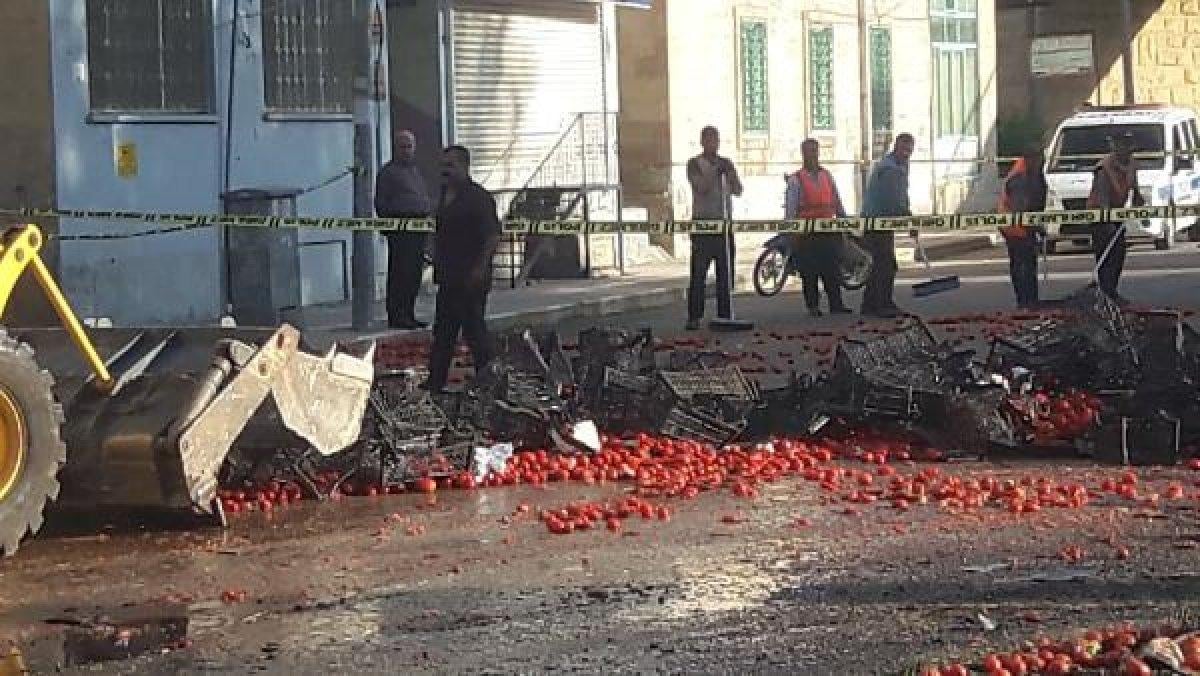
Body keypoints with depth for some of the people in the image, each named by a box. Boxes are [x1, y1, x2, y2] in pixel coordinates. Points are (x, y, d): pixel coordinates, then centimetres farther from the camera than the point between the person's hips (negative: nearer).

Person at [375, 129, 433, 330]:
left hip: (419, 228, 8)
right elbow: (381, 203, -7)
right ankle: (396, 316, -7)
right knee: (399, 273, -9)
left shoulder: (415, 170, 21)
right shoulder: (388, 171, -3)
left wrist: (426, 217, 16)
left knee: (414, 275, 9)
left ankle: (408, 315, 15)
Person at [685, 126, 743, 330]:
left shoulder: (726, 163, 13)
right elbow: (702, 188, -13)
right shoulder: (694, 164, 0)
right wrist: (717, 172, -19)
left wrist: (730, 173, -11)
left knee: (726, 271, 4)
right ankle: (694, 317, -5)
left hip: (724, 222, 4)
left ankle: (725, 315, 9)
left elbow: (738, 191, 6)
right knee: (698, 271, -7)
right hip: (703, 221, -4)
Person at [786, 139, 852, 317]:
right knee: (809, 272, 0)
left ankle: (836, 304, 2)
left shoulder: (827, 176, 13)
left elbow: (837, 203, 17)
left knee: (831, 268, 0)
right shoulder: (796, 180, 0)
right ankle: (813, 306, 5)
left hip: (828, 230, 3)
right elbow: (791, 208, -3)